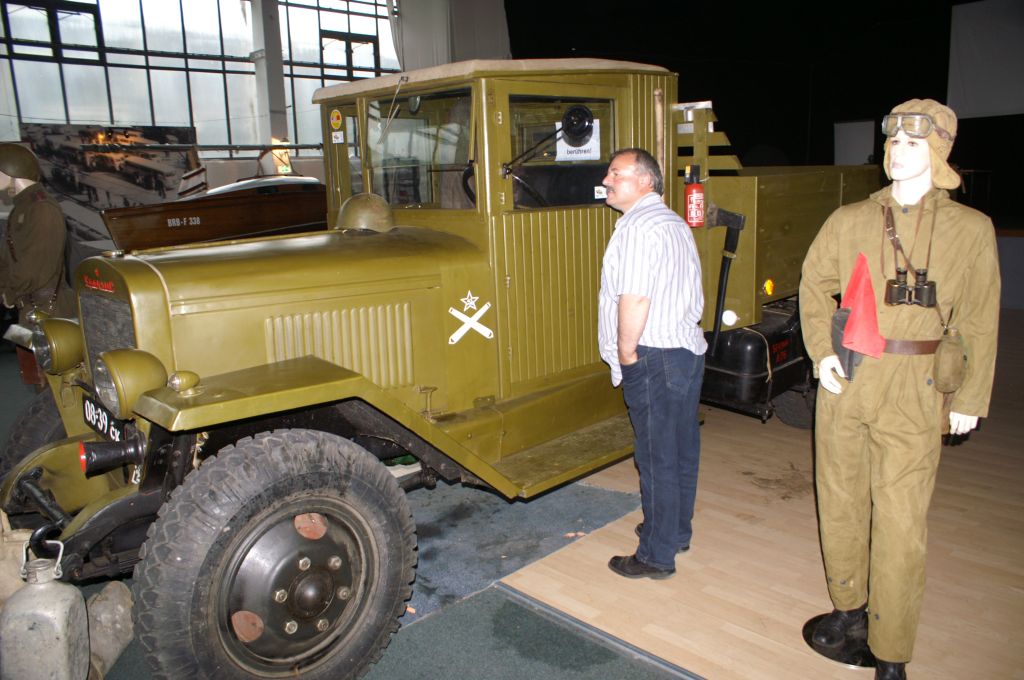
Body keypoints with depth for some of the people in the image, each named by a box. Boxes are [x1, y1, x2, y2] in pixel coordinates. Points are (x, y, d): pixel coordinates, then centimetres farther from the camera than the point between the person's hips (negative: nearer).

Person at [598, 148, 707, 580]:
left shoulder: (639, 226, -16)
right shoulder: (674, 222, 17)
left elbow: (634, 301, -25)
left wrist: (626, 352, -12)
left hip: (655, 358, -10)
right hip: (688, 349, 10)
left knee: (657, 458, -1)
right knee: (682, 450, 19)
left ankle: (657, 556, 11)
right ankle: (678, 531, 35)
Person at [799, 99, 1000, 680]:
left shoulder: (972, 229, 1)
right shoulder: (849, 221, 6)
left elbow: (978, 323, 3)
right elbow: (815, 283, 15)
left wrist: (968, 401, 3)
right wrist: (822, 351, 2)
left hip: (915, 391, -3)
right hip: (845, 382, 3)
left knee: (901, 523, -2)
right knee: (841, 501, 14)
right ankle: (850, 608, 36)